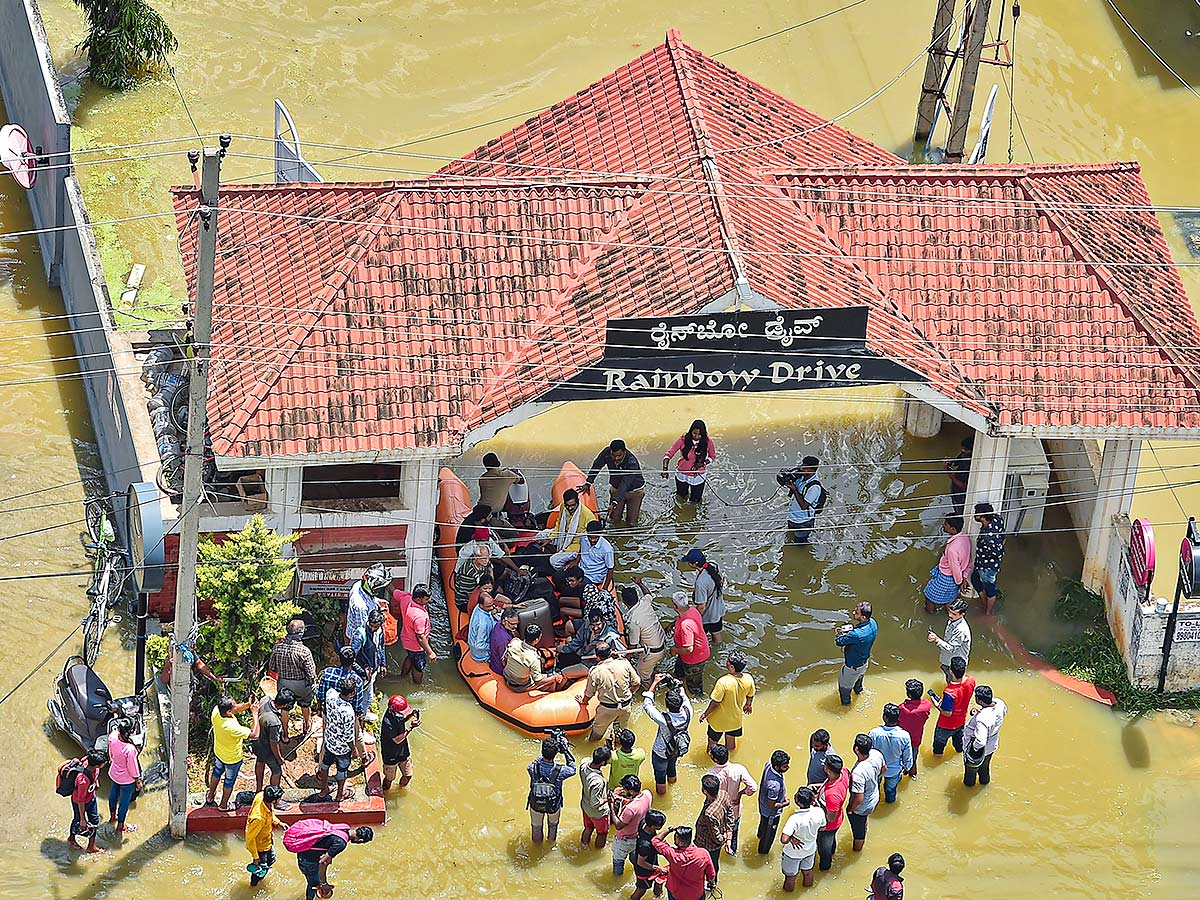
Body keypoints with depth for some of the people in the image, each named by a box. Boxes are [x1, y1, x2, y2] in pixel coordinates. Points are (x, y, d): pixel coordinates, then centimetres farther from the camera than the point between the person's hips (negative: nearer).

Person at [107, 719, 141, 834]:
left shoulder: (112, 737, -24)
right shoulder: (130, 749, -41)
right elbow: (133, 768, -25)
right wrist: (138, 781, -7)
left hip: (113, 774, 6)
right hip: (126, 779, -6)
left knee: (113, 794, 31)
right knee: (124, 802, 19)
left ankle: (112, 817, 56)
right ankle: (120, 827, 39)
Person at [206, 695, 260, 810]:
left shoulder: (216, 711, -27)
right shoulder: (232, 727, -46)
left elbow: (235, 709, -7)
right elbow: (254, 734, -37)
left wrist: (248, 704, -24)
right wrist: (255, 715, -32)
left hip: (218, 752, 6)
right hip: (232, 758, -6)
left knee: (217, 772, 33)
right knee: (229, 780, 22)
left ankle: (210, 798, 54)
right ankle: (224, 805, 45)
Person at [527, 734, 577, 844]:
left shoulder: (533, 768, -31)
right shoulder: (560, 771, -34)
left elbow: (539, 760, -5)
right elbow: (572, 768, -10)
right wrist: (566, 750, -11)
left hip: (536, 805, 1)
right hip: (554, 806, -1)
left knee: (536, 826, 32)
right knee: (553, 824, 34)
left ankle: (537, 843, 58)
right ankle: (552, 840, 60)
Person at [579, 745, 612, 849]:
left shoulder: (584, 766, -23)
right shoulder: (597, 782, -45)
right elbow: (595, 804, -34)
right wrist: (608, 799, -20)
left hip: (585, 805, 6)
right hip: (598, 813, -6)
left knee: (588, 828, 35)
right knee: (602, 833, 27)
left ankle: (584, 843, 59)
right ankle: (599, 848, 53)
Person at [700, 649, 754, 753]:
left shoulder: (723, 682, -38)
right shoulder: (748, 679, -23)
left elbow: (715, 702, -26)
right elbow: (750, 696, -3)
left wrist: (705, 714, -7)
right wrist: (748, 705, 21)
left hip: (719, 720, -4)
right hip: (736, 719, 4)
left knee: (713, 742, 25)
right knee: (731, 741, 32)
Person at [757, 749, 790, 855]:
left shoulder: (769, 764, -24)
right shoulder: (774, 784, -47)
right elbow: (772, 806, -33)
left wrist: (783, 795, 4)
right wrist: (785, 804, -14)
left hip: (762, 802, 7)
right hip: (771, 813, -7)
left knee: (763, 822, 39)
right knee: (769, 834, 24)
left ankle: (760, 835, 70)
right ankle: (763, 851, 52)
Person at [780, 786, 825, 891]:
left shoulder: (794, 819, -41)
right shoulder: (819, 812, -27)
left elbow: (784, 840, -44)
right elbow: (822, 827, -4)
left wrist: (791, 838, -22)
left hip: (793, 853, -4)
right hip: (810, 850, 4)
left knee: (790, 876, 25)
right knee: (808, 871, 34)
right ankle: (808, 886, 61)